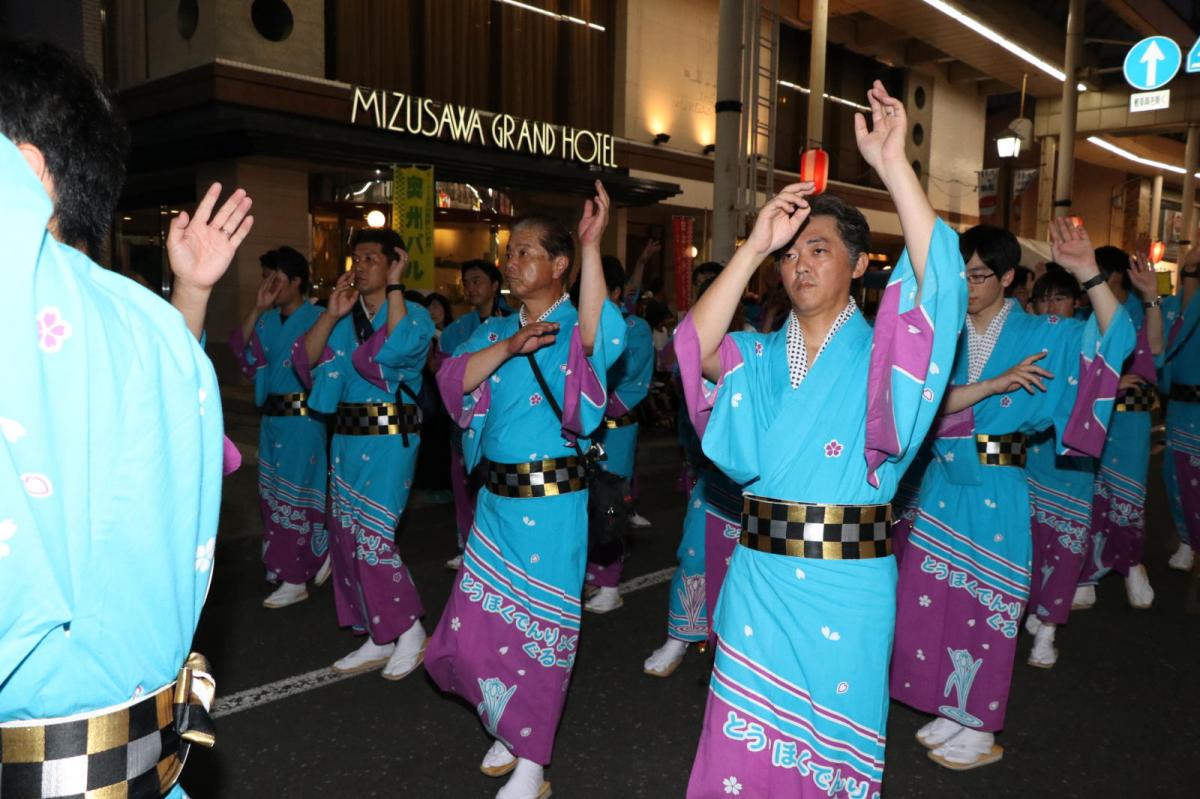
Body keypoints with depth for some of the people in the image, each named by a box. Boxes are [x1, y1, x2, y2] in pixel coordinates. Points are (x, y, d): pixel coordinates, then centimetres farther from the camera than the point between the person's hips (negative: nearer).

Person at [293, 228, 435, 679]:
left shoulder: (413, 315, -3)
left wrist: (394, 287, -20)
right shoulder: (346, 320, 12)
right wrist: (332, 314, -8)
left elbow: (397, 348, -26)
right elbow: (307, 359, 1)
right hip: (347, 439, 7)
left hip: (390, 440, -7)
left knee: (371, 538, -10)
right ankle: (378, 639, 23)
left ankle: (409, 632, 10)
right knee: (346, 538, 10)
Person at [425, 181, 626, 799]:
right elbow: (453, 380, -6)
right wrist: (510, 346, -19)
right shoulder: (494, 330, 9)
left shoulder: (572, 327, -6)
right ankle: (508, 730, 38)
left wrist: (591, 245, -36)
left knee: (540, 625, 4)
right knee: (478, 624, 13)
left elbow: (600, 337, -31)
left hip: (552, 501, -5)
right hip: (497, 497, 6)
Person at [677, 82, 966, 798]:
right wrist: (755, 245, -19)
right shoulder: (759, 356, 7)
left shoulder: (878, 352, 0)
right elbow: (699, 349, -14)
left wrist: (893, 163, -24)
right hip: (759, 577, 2)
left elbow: (938, 284, -19)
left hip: (848, 585, -2)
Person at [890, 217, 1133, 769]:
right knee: (932, 597, 9)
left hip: (997, 490, -3)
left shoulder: (1038, 334, -2)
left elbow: (1115, 339, -14)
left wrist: (1088, 273, -25)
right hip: (943, 483, 3)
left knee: (986, 604, 7)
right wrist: (995, 383, -20)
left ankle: (979, 728, 23)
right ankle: (949, 710, 29)